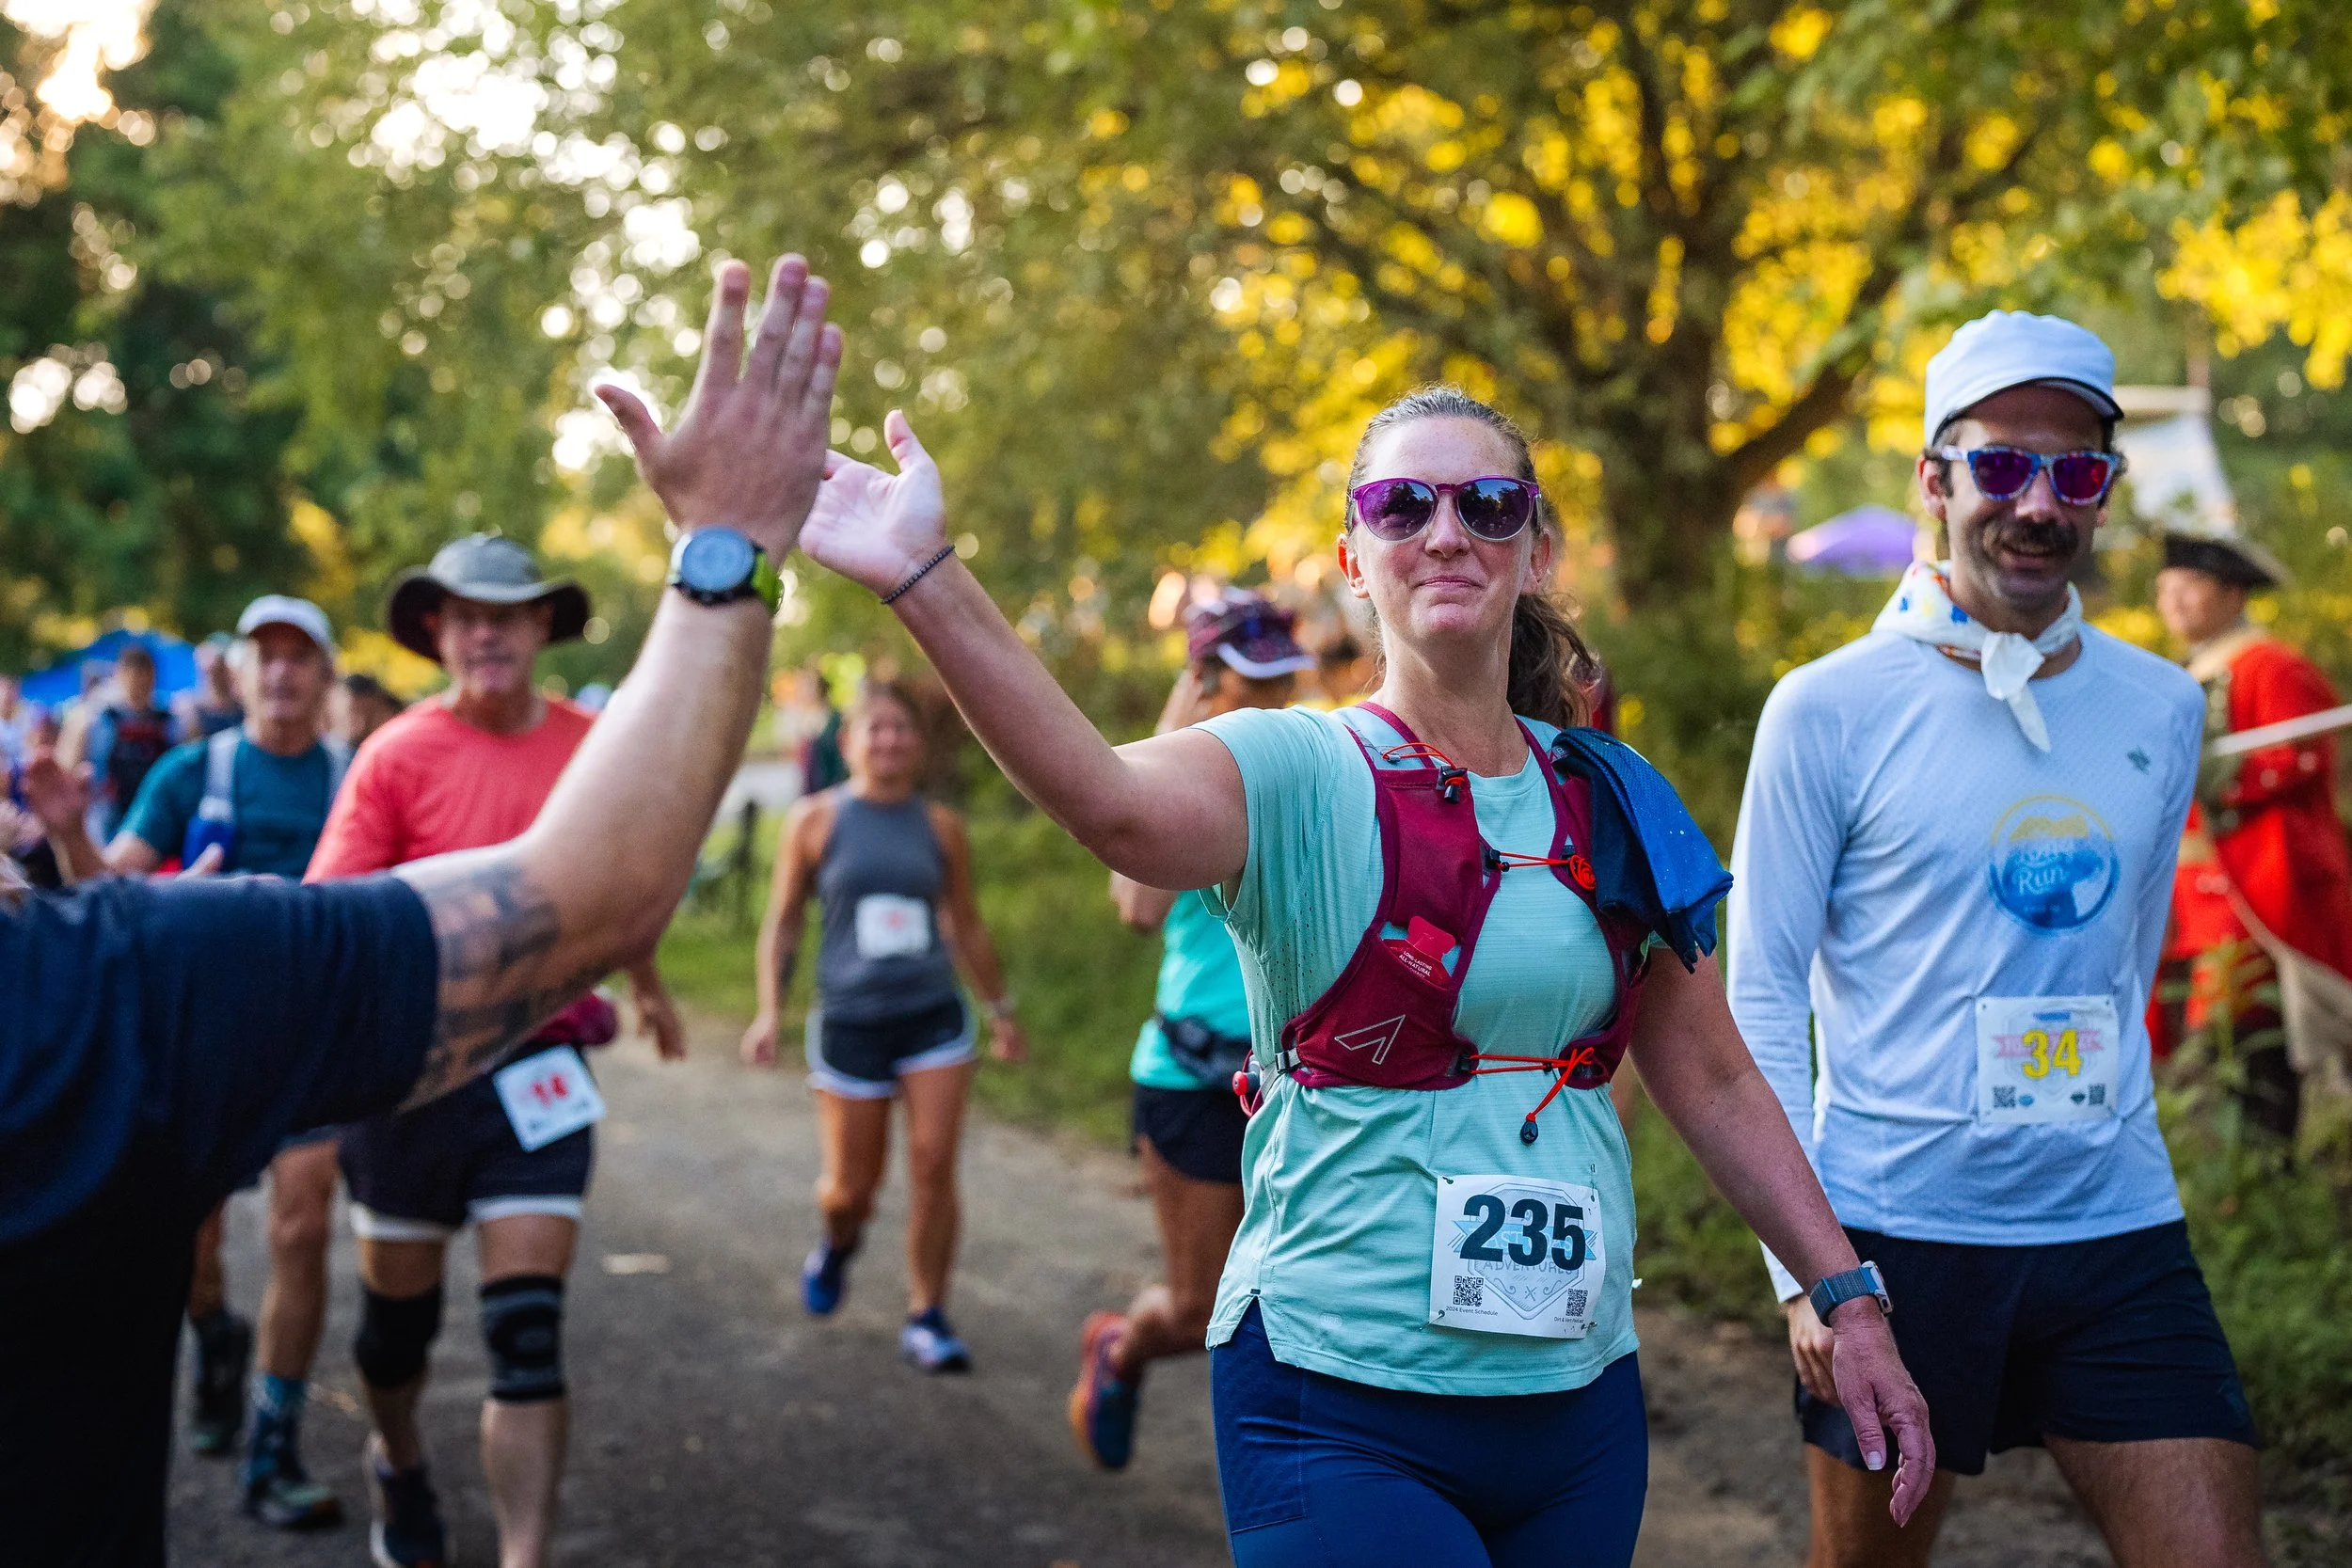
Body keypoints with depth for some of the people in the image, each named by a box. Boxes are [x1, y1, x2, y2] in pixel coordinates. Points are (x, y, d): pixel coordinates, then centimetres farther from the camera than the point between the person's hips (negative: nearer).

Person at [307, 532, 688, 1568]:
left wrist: (646, 986, 36)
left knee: (528, 1334, -7)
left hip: (536, 1069, 1)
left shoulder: (590, 747, 2)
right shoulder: (397, 754, -8)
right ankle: (398, 1464, 46)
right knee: (400, 1311, 15)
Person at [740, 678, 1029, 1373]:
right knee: (852, 1185, 5)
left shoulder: (940, 827, 6)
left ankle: (926, 1318, 4)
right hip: (850, 1021, -1)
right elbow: (782, 920, 7)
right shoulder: (816, 819, 1)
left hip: (934, 1016, 1)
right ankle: (838, 1242, 41)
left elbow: (966, 928, 17)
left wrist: (1001, 1011, 21)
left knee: (934, 1166, -8)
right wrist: (769, 1011, -1)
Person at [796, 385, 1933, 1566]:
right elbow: (1116, 806, -32)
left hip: (1579, 1398, 5)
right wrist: (921, 578, -46)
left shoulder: (1612, 806, 6)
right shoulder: (1296, 773, -9)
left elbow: (1712, 1082, 12)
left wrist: (1846, 1296, 7)